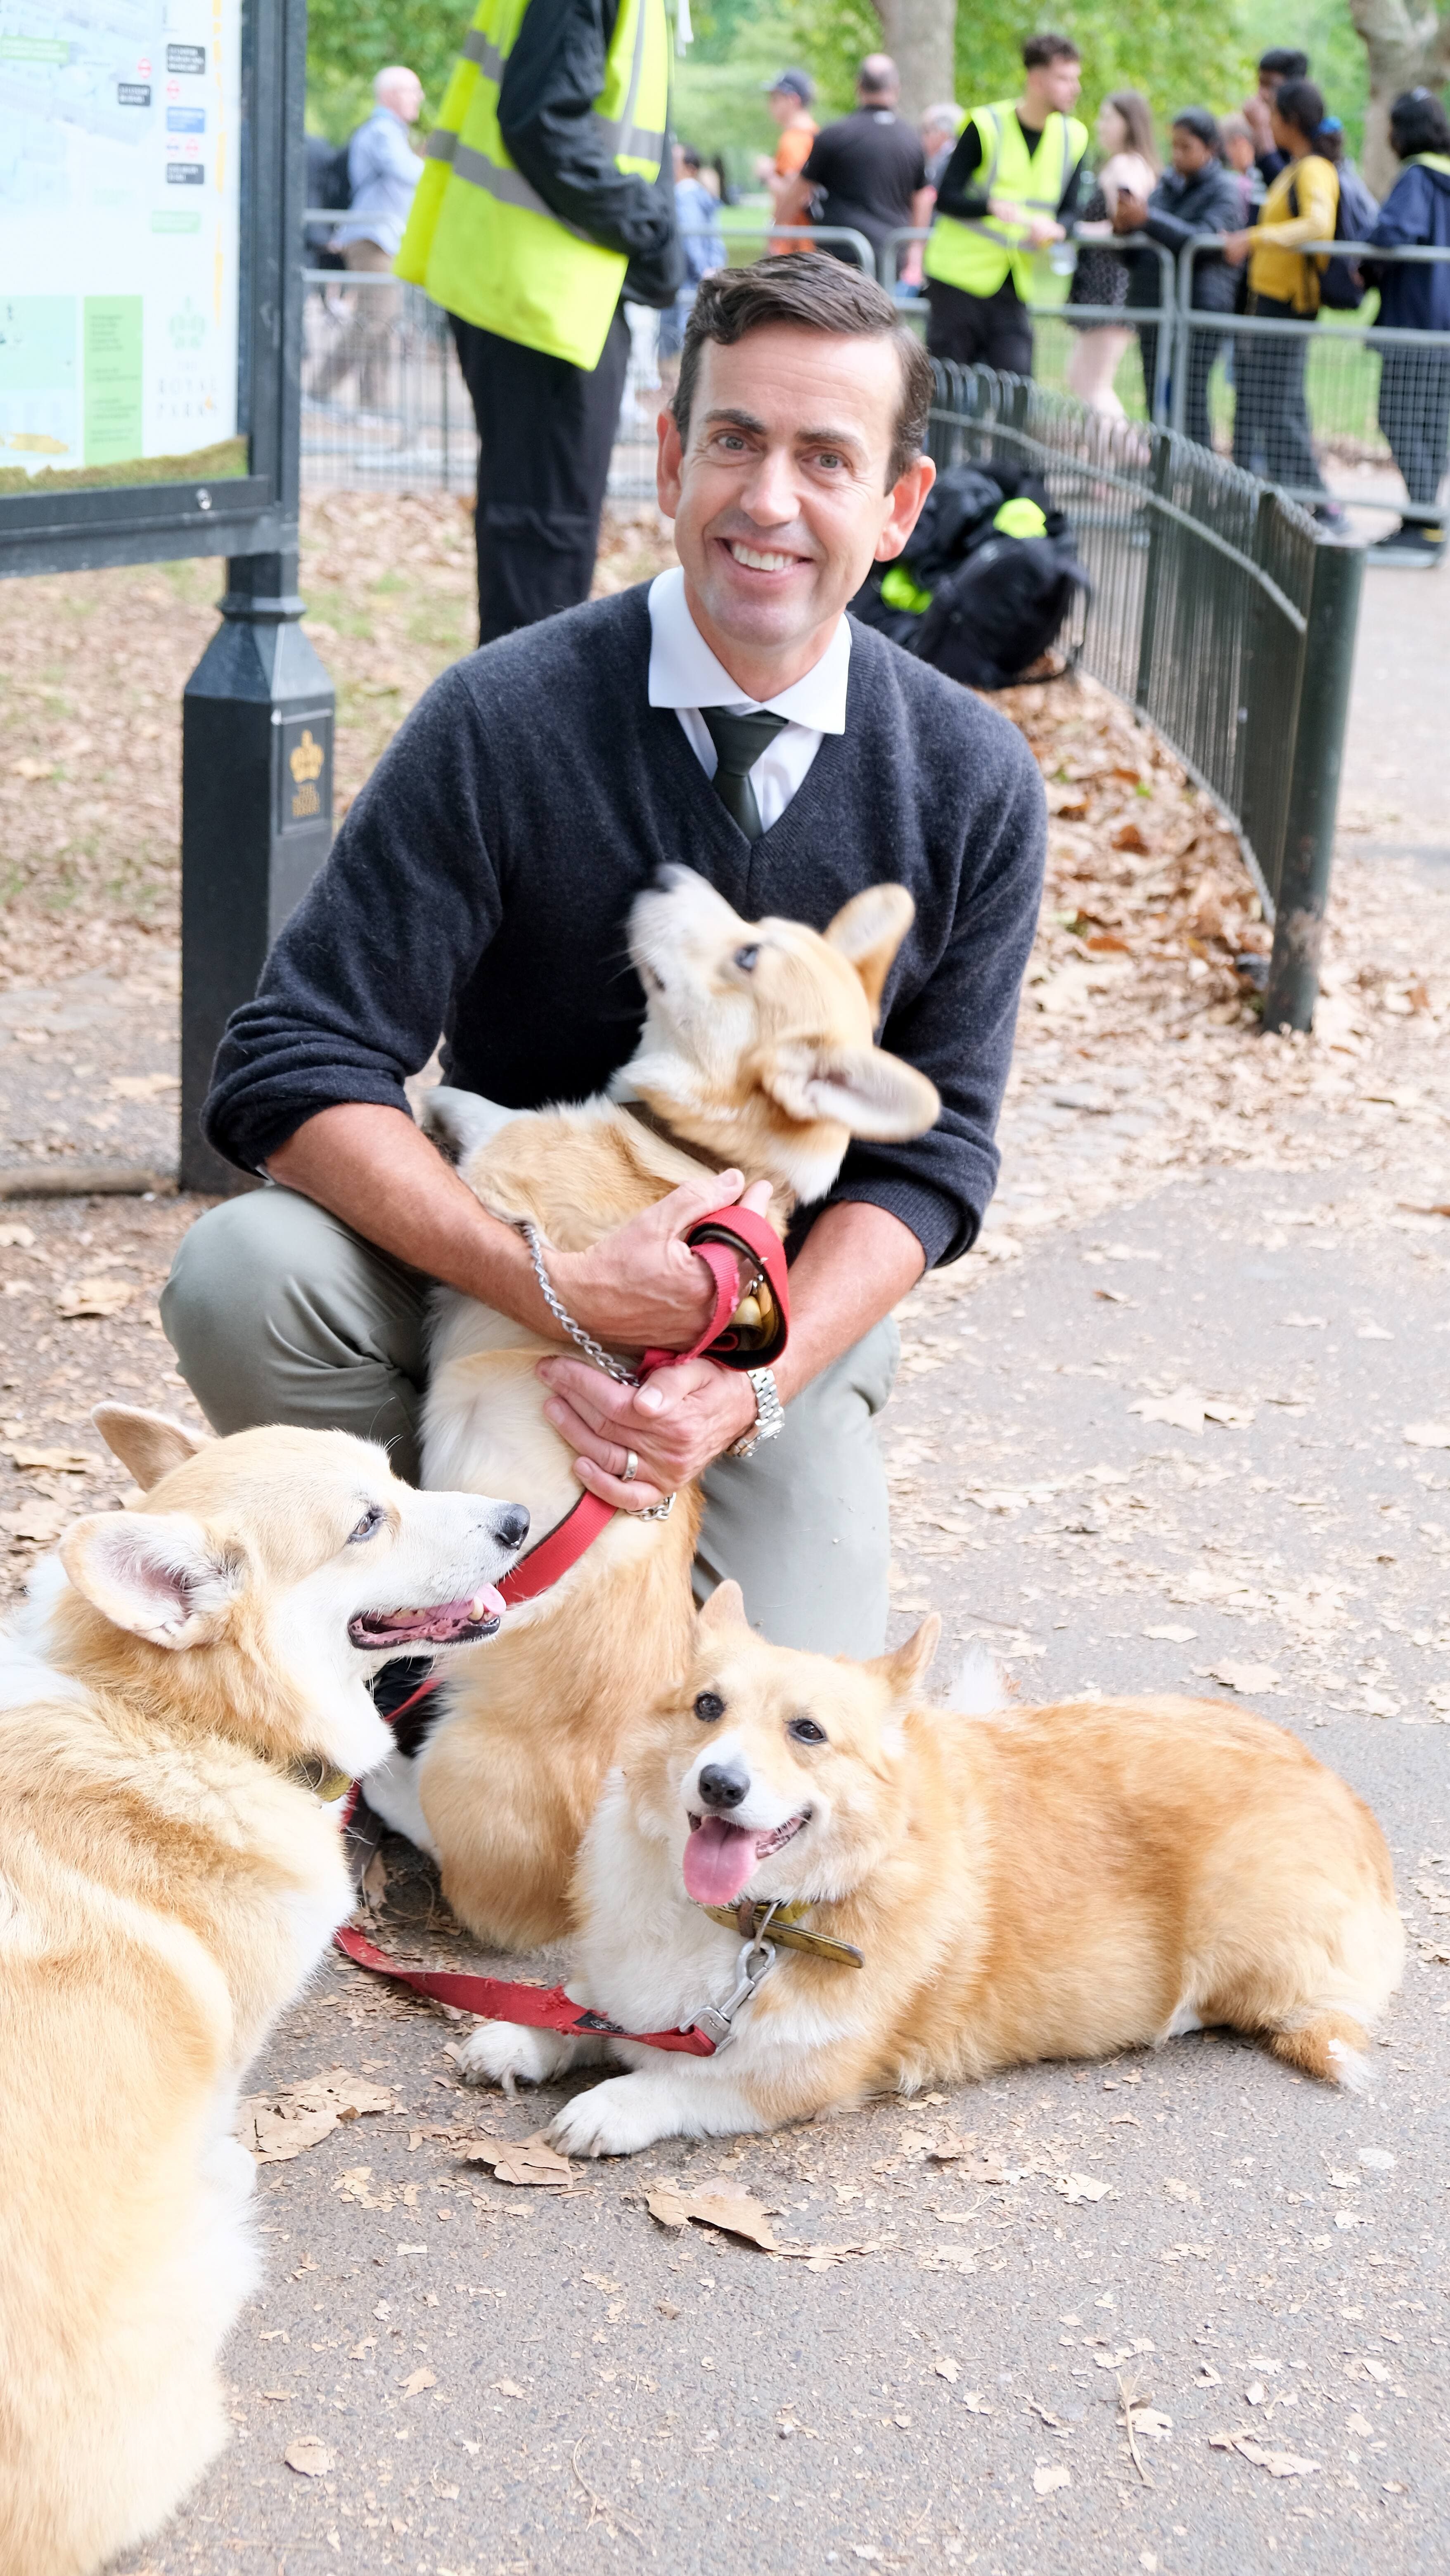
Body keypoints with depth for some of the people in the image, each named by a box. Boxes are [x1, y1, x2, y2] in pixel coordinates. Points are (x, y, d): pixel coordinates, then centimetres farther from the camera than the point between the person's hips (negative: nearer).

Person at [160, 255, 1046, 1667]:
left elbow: (931, 1152, -5)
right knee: (241, 1270, -30)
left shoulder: (975, 785, -7)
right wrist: (555, 1284, -30)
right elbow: (292, 1073, -18)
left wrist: (752, 1381, -22)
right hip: (497, 1271, 0)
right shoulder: (503, 719, -14)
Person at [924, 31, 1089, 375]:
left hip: (1015, 285, 4)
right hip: (961, 272, -4)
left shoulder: (1072, 137, 5)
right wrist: (993, 207, -31)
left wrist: (1056, 229, -17)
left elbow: (1069, 209, 8)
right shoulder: (986, 125, -10)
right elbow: (946, 197, -11)